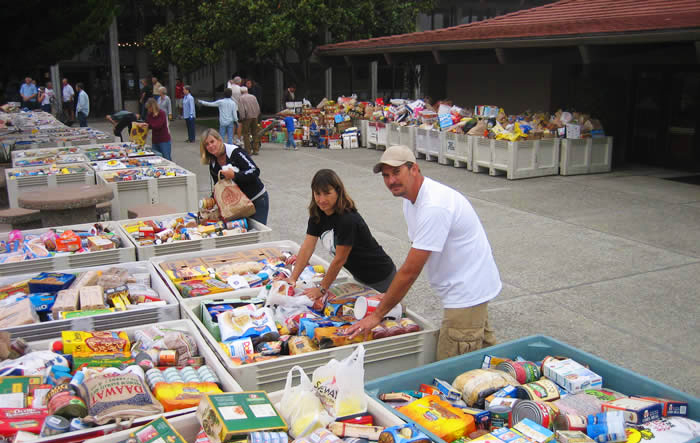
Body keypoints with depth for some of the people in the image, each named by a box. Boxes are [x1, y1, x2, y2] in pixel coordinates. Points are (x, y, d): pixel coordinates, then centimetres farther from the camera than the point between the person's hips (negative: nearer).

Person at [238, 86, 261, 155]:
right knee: (255, 133, 12)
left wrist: (242, 118, -7)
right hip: (255, 116, 5)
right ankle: (256, 150, 13)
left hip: (247, 117, -5)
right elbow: (258, 107, 12)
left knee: (246, 134, 1)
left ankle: (248, 151, -2)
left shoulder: (241, 98, -3)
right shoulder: (253, 96, 13)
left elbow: (241, 109, -11)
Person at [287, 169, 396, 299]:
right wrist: (293, 279, -18)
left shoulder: (348, 219, -30)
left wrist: (322, 289, -20)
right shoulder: (317, 214, -6)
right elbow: (307, 247, -9)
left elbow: (339, 260, -26)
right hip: (359, 276, 8)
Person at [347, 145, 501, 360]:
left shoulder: (434, 207, -27)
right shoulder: (411, 199, 6)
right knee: (482, 348, 20)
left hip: (467, 292, -10)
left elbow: (410, 270, -25)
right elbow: (413, 262, 12)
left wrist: (376, 315, -18)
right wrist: (393, 299, 5)